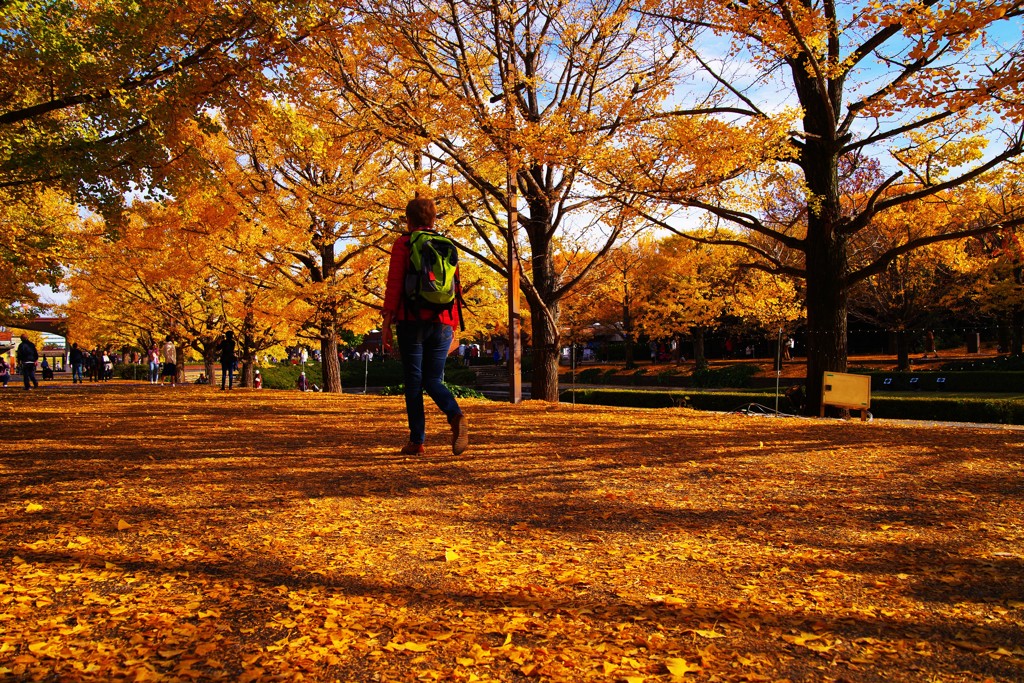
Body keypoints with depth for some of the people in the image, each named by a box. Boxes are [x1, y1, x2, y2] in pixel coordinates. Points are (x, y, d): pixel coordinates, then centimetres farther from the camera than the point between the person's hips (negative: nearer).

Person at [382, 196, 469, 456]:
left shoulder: (403, 244, 1)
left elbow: (394, 285, -7)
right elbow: (455, 288, 12)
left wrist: (386, 324, -4)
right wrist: (453, 327, 18)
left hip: (412, 321, -3)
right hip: (442, 324, 3)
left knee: (414, 382, 5)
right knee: (434, 380, 10)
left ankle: (417, 440, 6)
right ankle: (456, 416, -18)